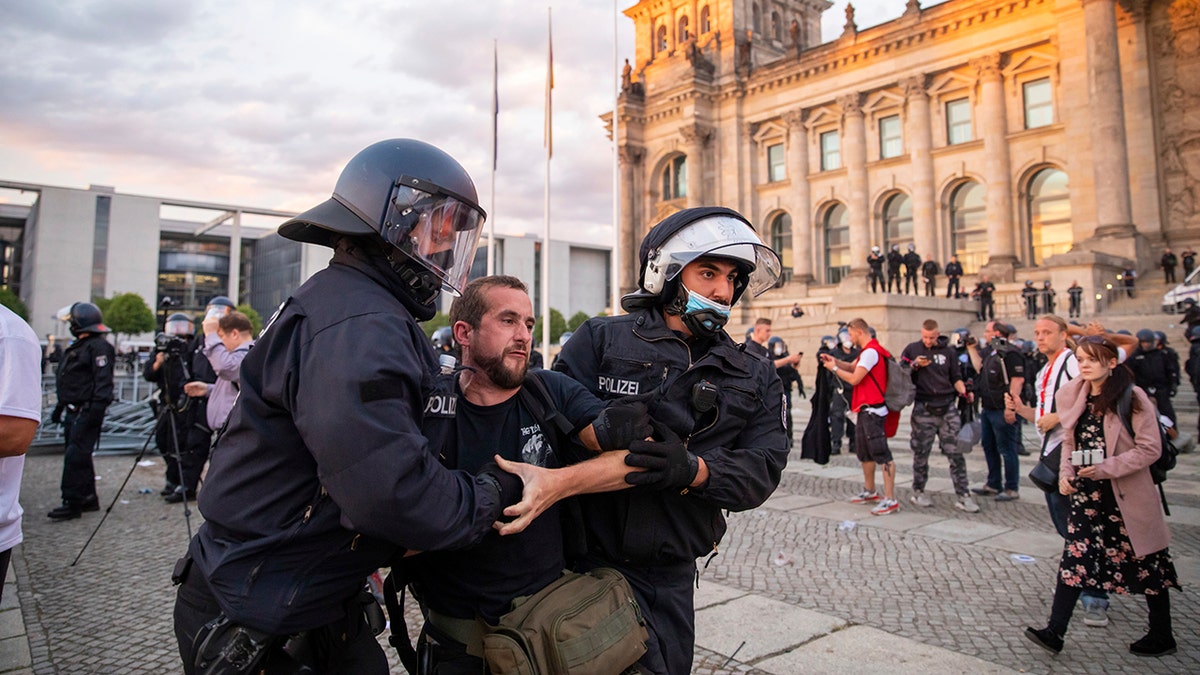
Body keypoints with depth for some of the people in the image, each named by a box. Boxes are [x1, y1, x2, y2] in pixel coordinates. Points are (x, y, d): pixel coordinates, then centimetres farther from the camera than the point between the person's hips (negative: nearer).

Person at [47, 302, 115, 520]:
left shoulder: (99, 347, -13)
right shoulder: (78, 346, 20)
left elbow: (103, 382, -21)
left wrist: (96, 410, -27)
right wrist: (59, 407, 26)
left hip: (86, 412, -10)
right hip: (74, 412, 11)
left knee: (75, 457, -9)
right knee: (79, 457, 14)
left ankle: (73, 503, -5)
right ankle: (88, 498, 21)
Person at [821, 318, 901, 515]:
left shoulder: (870, 352, -17)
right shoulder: (867, 351, 16)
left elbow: (854, 379, -19)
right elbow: (852, 367, 21)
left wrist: (834, 368, -6)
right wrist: (835, 360, 7)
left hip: (873, 410, -11)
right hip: (866, 409, 11)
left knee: (881, 454, -11)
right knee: (864, 452, 18)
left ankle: (890, 499, -11)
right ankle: (869, 492, 31)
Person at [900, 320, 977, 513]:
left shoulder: (948, 351, 9)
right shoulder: (911, 350, 5)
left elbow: (956, 377, 14)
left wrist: (964, 392, -5)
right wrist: (915, 366, -13)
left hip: (947, 406, 2)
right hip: (923, 408, -1)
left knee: (956, 453, -1)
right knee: (921, 452, 4)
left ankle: (963, 496, 5)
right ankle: (918, 492, 19)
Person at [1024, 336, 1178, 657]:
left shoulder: (1132, 397, -10)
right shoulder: (1072, 396, 5)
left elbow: (1150, 448, -12)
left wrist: (1106, 468, -21)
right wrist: (1065, 471, -2)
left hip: (1127, 494, -4)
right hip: (1086, 492, 4)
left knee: (1147, 564, 11)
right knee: (1075, 556, -1)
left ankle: (1162, 637, 29)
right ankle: (1055, 631, -2)